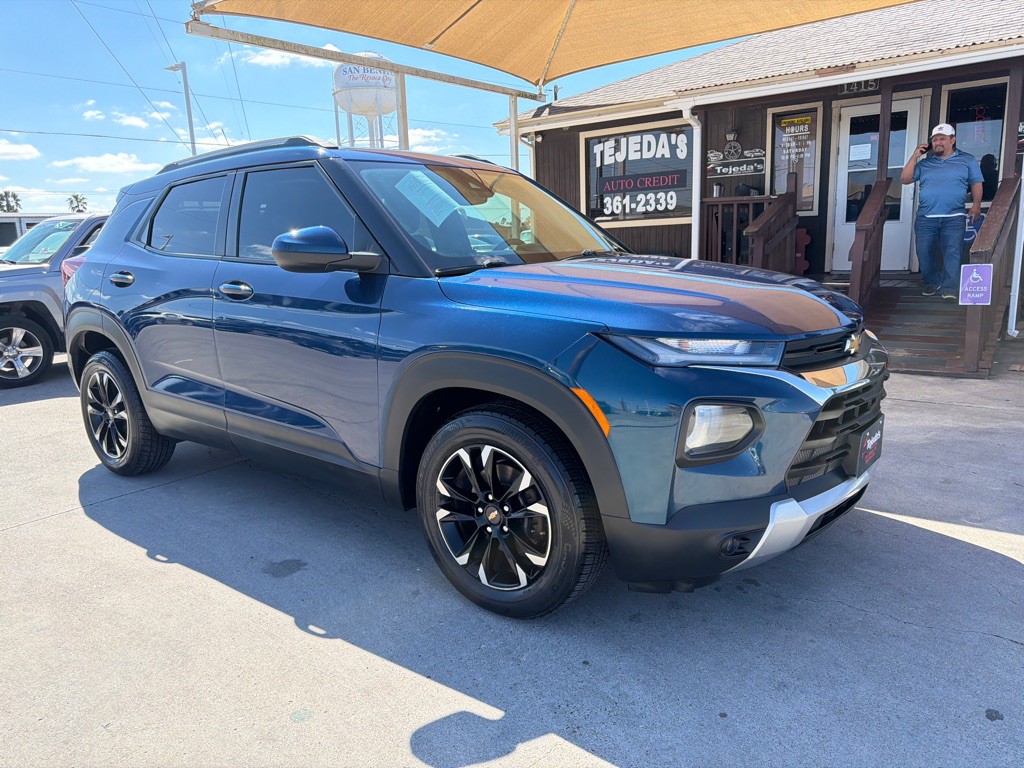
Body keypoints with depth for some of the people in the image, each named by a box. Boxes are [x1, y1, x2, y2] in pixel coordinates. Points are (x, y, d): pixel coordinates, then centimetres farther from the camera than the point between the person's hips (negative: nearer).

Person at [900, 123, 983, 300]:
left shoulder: (967, 160, 12)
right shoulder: (924, 162, 14)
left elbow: (976, 184, 12)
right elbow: (905, 179, 7)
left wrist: (976, 204, 0)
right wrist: (914, 157, 1)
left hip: (953, 218, -2)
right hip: (925, 217, 2)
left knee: (952, 252, -13)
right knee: (924, 252, 0)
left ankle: (950, 287, -13)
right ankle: (932, 282, 18)